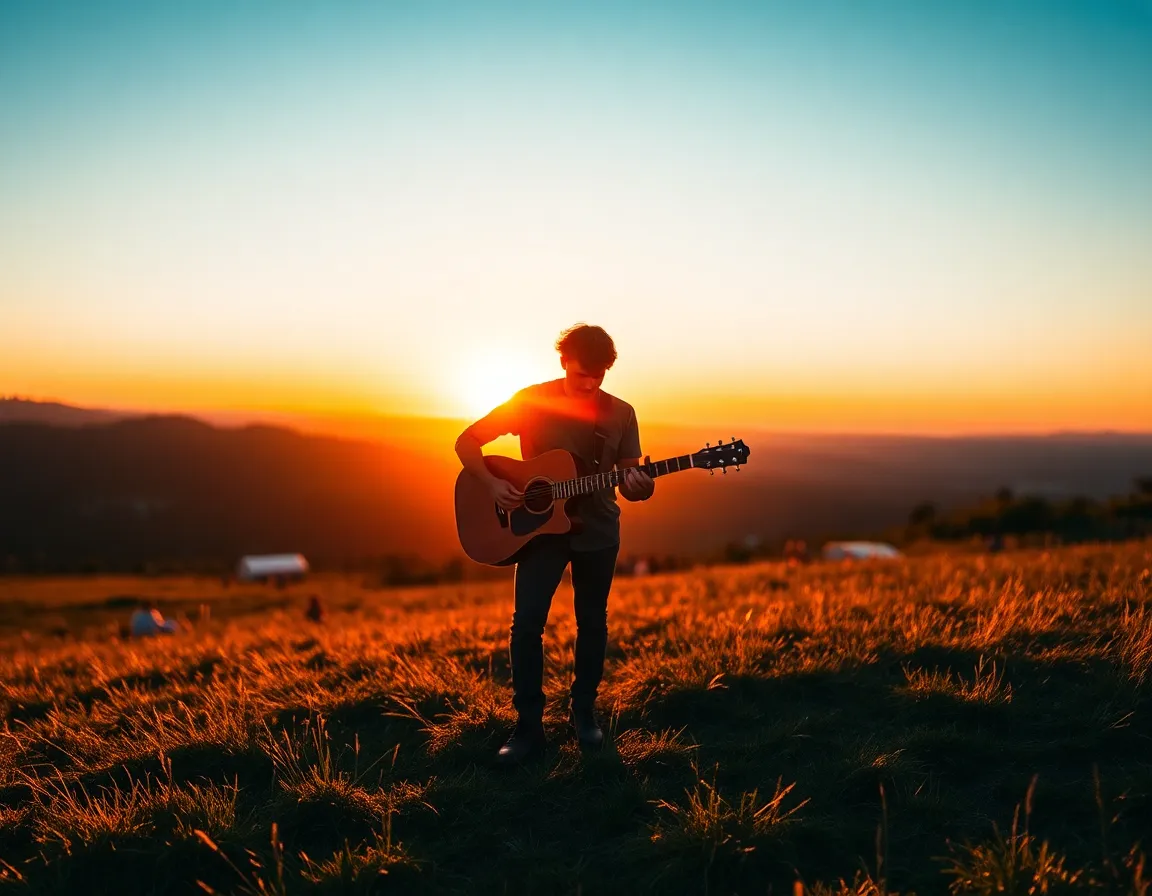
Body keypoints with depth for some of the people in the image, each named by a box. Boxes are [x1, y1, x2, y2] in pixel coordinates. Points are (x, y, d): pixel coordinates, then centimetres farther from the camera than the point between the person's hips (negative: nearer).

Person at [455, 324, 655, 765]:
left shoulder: (621, 413, -3)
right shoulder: (531, 401, -9)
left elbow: (629, 479, 1)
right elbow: (467, 441, -4)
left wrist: (640, 488, -23)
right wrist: (493, 483, -19)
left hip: (597, 531, 2)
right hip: (540, 526, -2)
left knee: (592, 621, 11)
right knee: (526, 621, -12)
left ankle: (583, 709, 29)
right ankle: (528, 727, -2)